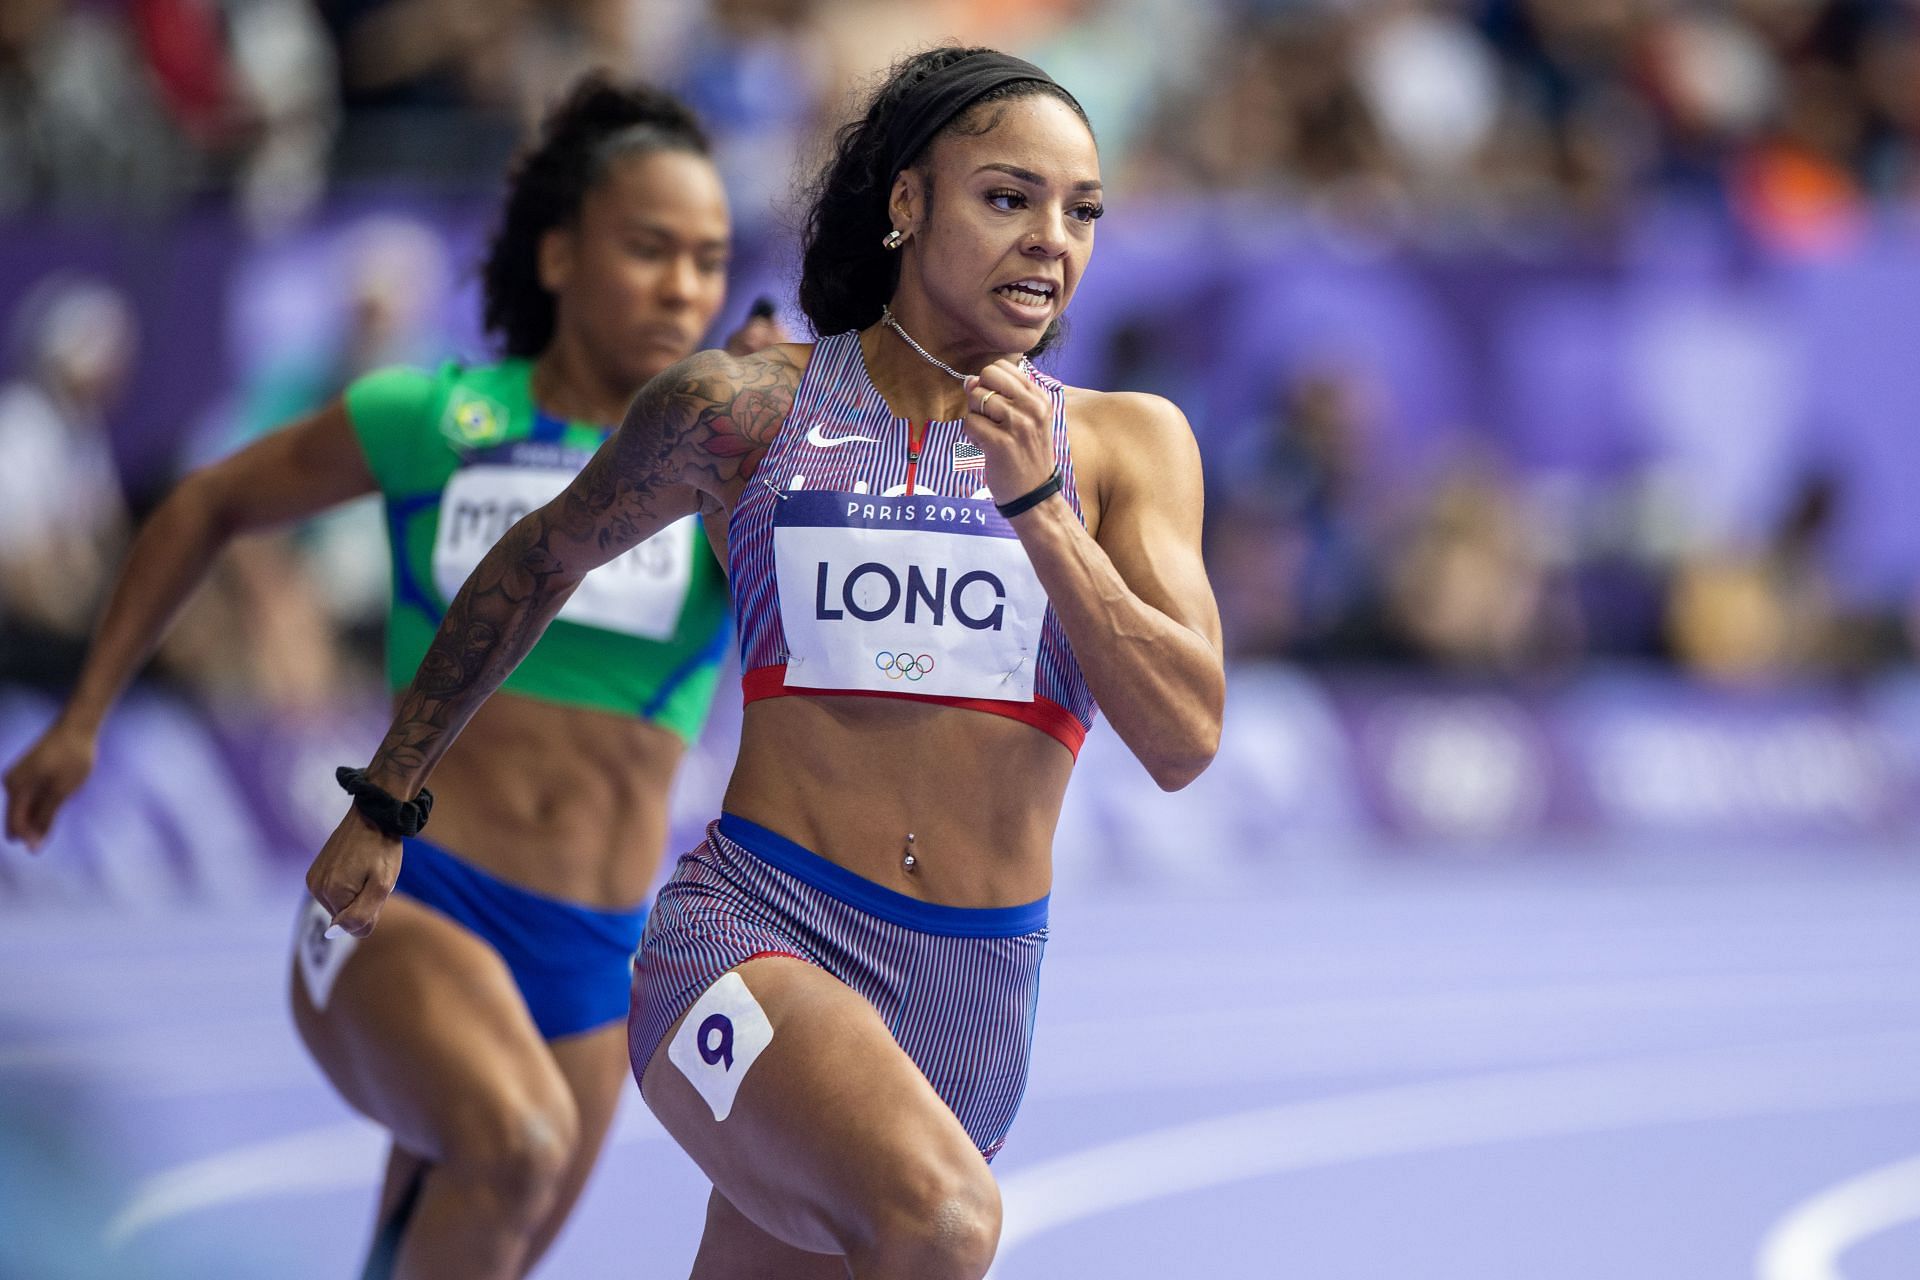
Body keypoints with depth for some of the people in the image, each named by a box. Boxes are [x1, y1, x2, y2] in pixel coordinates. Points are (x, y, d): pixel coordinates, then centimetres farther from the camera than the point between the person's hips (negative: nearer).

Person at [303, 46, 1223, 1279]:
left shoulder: (1126, 443, 5)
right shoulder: (747, 408, 1)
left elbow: (1184, 738, -6)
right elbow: (544, 556, 19)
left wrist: (1035, 507, -17)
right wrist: (384, 804, 25)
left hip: (975, 996, 4)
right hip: (752, 941, -4)